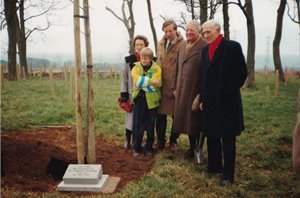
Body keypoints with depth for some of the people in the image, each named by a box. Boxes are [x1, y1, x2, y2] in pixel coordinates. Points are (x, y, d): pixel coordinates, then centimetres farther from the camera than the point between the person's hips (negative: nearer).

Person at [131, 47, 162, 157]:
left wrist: (142, 82, -15)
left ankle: (149, 148, 25)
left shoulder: (156, 69, -2)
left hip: (152, 100, -1)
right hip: (139, 99, 1)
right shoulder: (136, 67, 4)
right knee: (138, 125, 4)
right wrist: (150, 81, -19)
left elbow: (157, 83, -15)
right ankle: (137, 148, 18)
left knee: (150, 125, 11)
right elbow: (137, 80, -15)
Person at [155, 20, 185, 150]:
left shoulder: (182, 44, -9)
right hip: (161, 85, 5)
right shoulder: (160, 44, 11)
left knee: (176, 116, 8)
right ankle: (160, 142, 20)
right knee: (160, 115, 7)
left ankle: (173, 141, 24)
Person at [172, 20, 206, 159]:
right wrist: (175, 87, 13)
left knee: (196, 120, 3)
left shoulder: (204, 47, -11)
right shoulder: (183, 47, 13)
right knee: (187, 119, 13)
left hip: (196, 89, -7)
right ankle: (192, 148, 27)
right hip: (182, 89, 7)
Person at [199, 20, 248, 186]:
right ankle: (214, 166, 28)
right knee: (212, 136, 13)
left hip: (227, 102, -6)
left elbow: (242, 73, -10)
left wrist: (229, 92, -10)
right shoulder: (206, 50, 11)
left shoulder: (233, 47, -8)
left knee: (228, 138, 2)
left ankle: (228, 175, 11)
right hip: (210, 102, 6)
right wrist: (203, 98, 9)